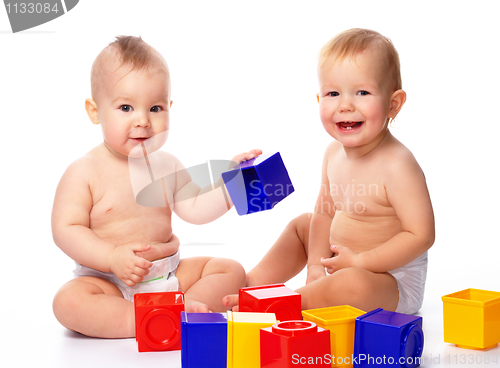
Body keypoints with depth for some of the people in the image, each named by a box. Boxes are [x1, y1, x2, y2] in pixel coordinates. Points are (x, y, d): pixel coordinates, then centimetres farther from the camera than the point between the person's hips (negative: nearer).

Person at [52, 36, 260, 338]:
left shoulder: (166, 165, 8)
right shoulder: (84, 172, -9)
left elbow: (194, 209, 8)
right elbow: (66, 229, -14)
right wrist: (112, 257, -26)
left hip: (169, 274, 5)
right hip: (109, 281, -5)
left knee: (231, 270, -6)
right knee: (68, 302, -34)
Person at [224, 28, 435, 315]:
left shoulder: (397, 165, -26)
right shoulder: (334, 153, 0)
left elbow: (421, 235, -27)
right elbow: (325, 212, 9)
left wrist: (359, 261, -25)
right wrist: (317, 265, -5)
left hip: (394, 283, -8)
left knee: (352, 284, -38)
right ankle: (256, 281, 15)